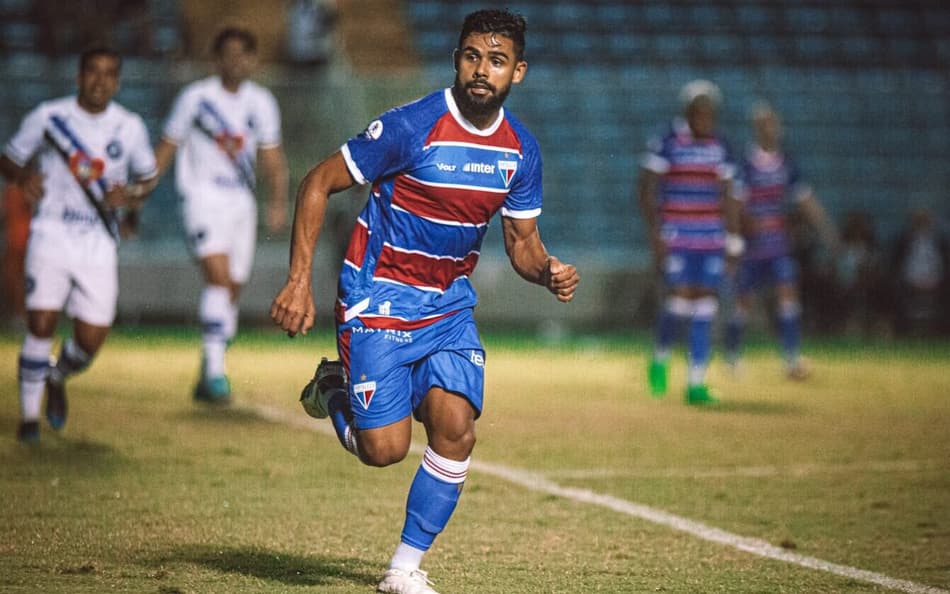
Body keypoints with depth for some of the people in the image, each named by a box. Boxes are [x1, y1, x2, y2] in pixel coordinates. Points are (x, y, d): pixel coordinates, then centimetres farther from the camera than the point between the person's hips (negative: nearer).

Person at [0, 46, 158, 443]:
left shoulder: (129, 127, 3)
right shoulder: (47, 117, -1)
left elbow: (148, 177, 15)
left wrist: (130, 195, -7)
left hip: (99, 243, 2)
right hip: (52, 234, -2)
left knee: (91, 339, -1)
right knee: (42, 322, -15)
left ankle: (58, 379, 34)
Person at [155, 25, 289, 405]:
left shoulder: (261, 103, 7)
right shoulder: (196, 98, -5)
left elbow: (272, 158, 12)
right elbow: (166, 149, 2)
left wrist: (278, 202, -1)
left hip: (241, 203, 5)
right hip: (203, 199, -5)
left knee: (231, 292, 7)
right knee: (219, 277, -22)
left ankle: (206, 380, 20)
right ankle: (214, 371, -23)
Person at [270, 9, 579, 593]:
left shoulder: (521, 149, -1)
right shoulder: (411, 127, -18)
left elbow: (522, 242, 9)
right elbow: (318, 183, -11)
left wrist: (550, 272, -15)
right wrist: (299, 280, -18)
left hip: (449, 303, 5)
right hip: (379, 297, -5)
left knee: (455, 430, -13)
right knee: (385, 448, -11)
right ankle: (333, 390, 24)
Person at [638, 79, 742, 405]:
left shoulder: (719, 149, 9)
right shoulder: (667, 144, -5)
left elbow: (728, 196, 14)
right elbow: (646, 188, -5)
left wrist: (733, 240, 10)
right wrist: (655, 234, -12)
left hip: (711, 240, 4)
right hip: (676, 238, -4)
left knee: (706, 307, -1)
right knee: (680, 300, -14)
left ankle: (696, 383, 3)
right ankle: (660, 359, 14)